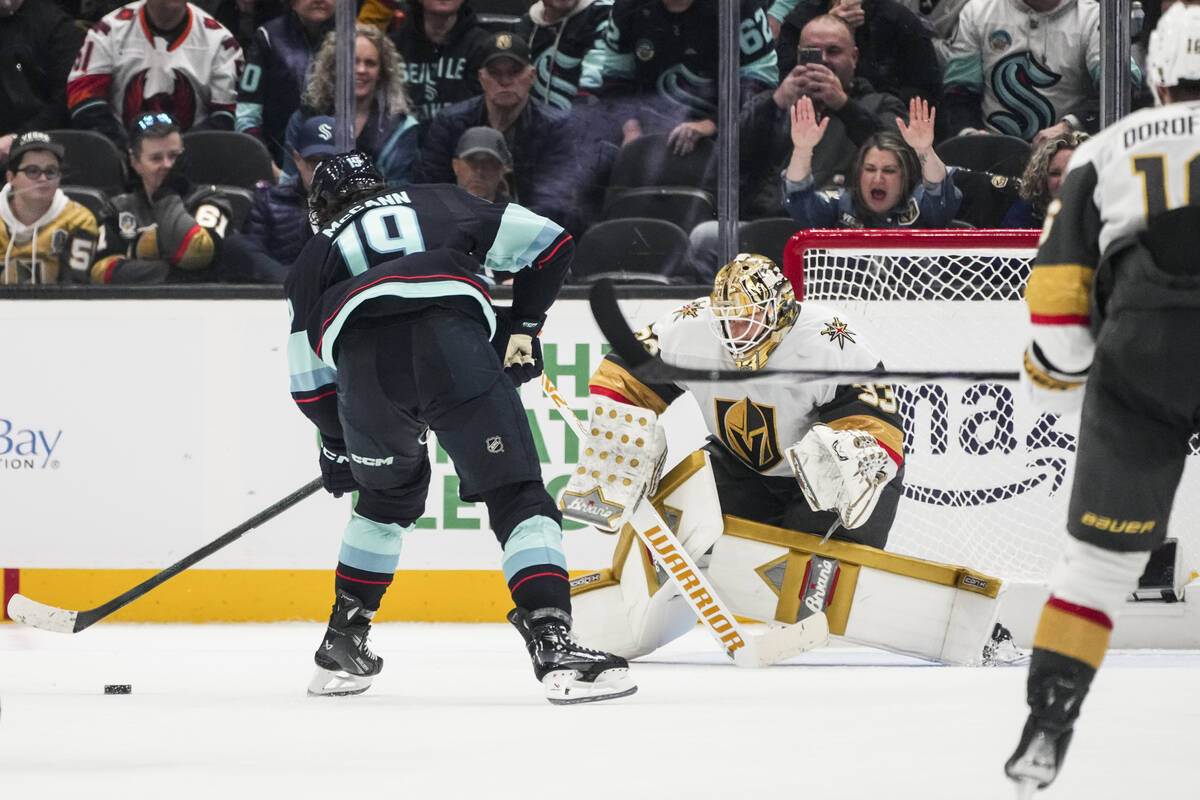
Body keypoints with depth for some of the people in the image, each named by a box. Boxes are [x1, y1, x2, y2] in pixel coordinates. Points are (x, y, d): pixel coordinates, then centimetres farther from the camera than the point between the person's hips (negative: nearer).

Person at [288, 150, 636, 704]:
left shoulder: (315, 257, 35)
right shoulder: (440, 205, 35)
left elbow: (309, 386, 31)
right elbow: (549, 244, 27)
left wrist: (339, 448, 47)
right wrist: (524, 324, 38)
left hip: (363, 363, 2)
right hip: (454, 343, -2)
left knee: (388, 494, 30)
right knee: (516, 496, 2)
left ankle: (341, 646, 34)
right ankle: (553, 646, -17)